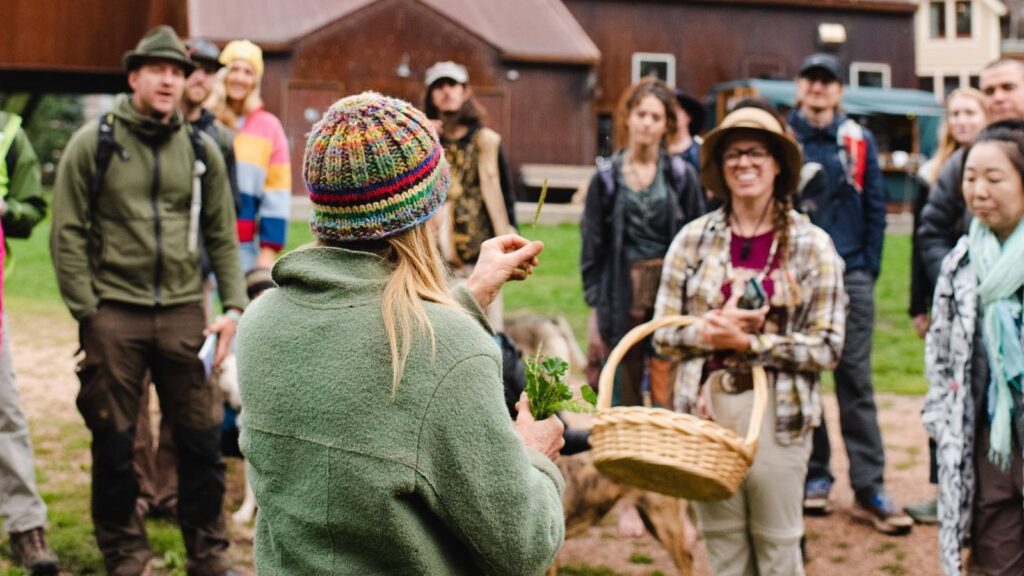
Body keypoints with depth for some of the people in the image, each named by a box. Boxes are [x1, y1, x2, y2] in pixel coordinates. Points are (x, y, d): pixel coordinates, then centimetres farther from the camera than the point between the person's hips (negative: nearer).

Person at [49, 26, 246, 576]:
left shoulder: (201, 150, 8)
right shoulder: (93, 142, -1)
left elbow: (222, 237, 11)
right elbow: (68, 234, -2)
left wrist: (234, 306, 1)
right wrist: (86, 311, -7)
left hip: (183, 311, 2)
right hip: (114, 313, -2)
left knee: (201, 437, 4)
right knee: (114, 443, 6)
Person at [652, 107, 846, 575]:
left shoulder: (813, 245, -1)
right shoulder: (693, 238, 4)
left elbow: (827, 346, -5)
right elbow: (664, 332, 4)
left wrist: (747, 342, -14)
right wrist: (711, 331, -15)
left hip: (777, 412, -2)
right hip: (706, 405, 2)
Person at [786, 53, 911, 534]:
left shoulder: (859, 141, 7)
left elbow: (875, 207, 8)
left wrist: (869, 267, 1)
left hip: (850, 277, 0)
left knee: (856, 381, -1)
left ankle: (869, 487, 1)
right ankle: (815, 475, 17)